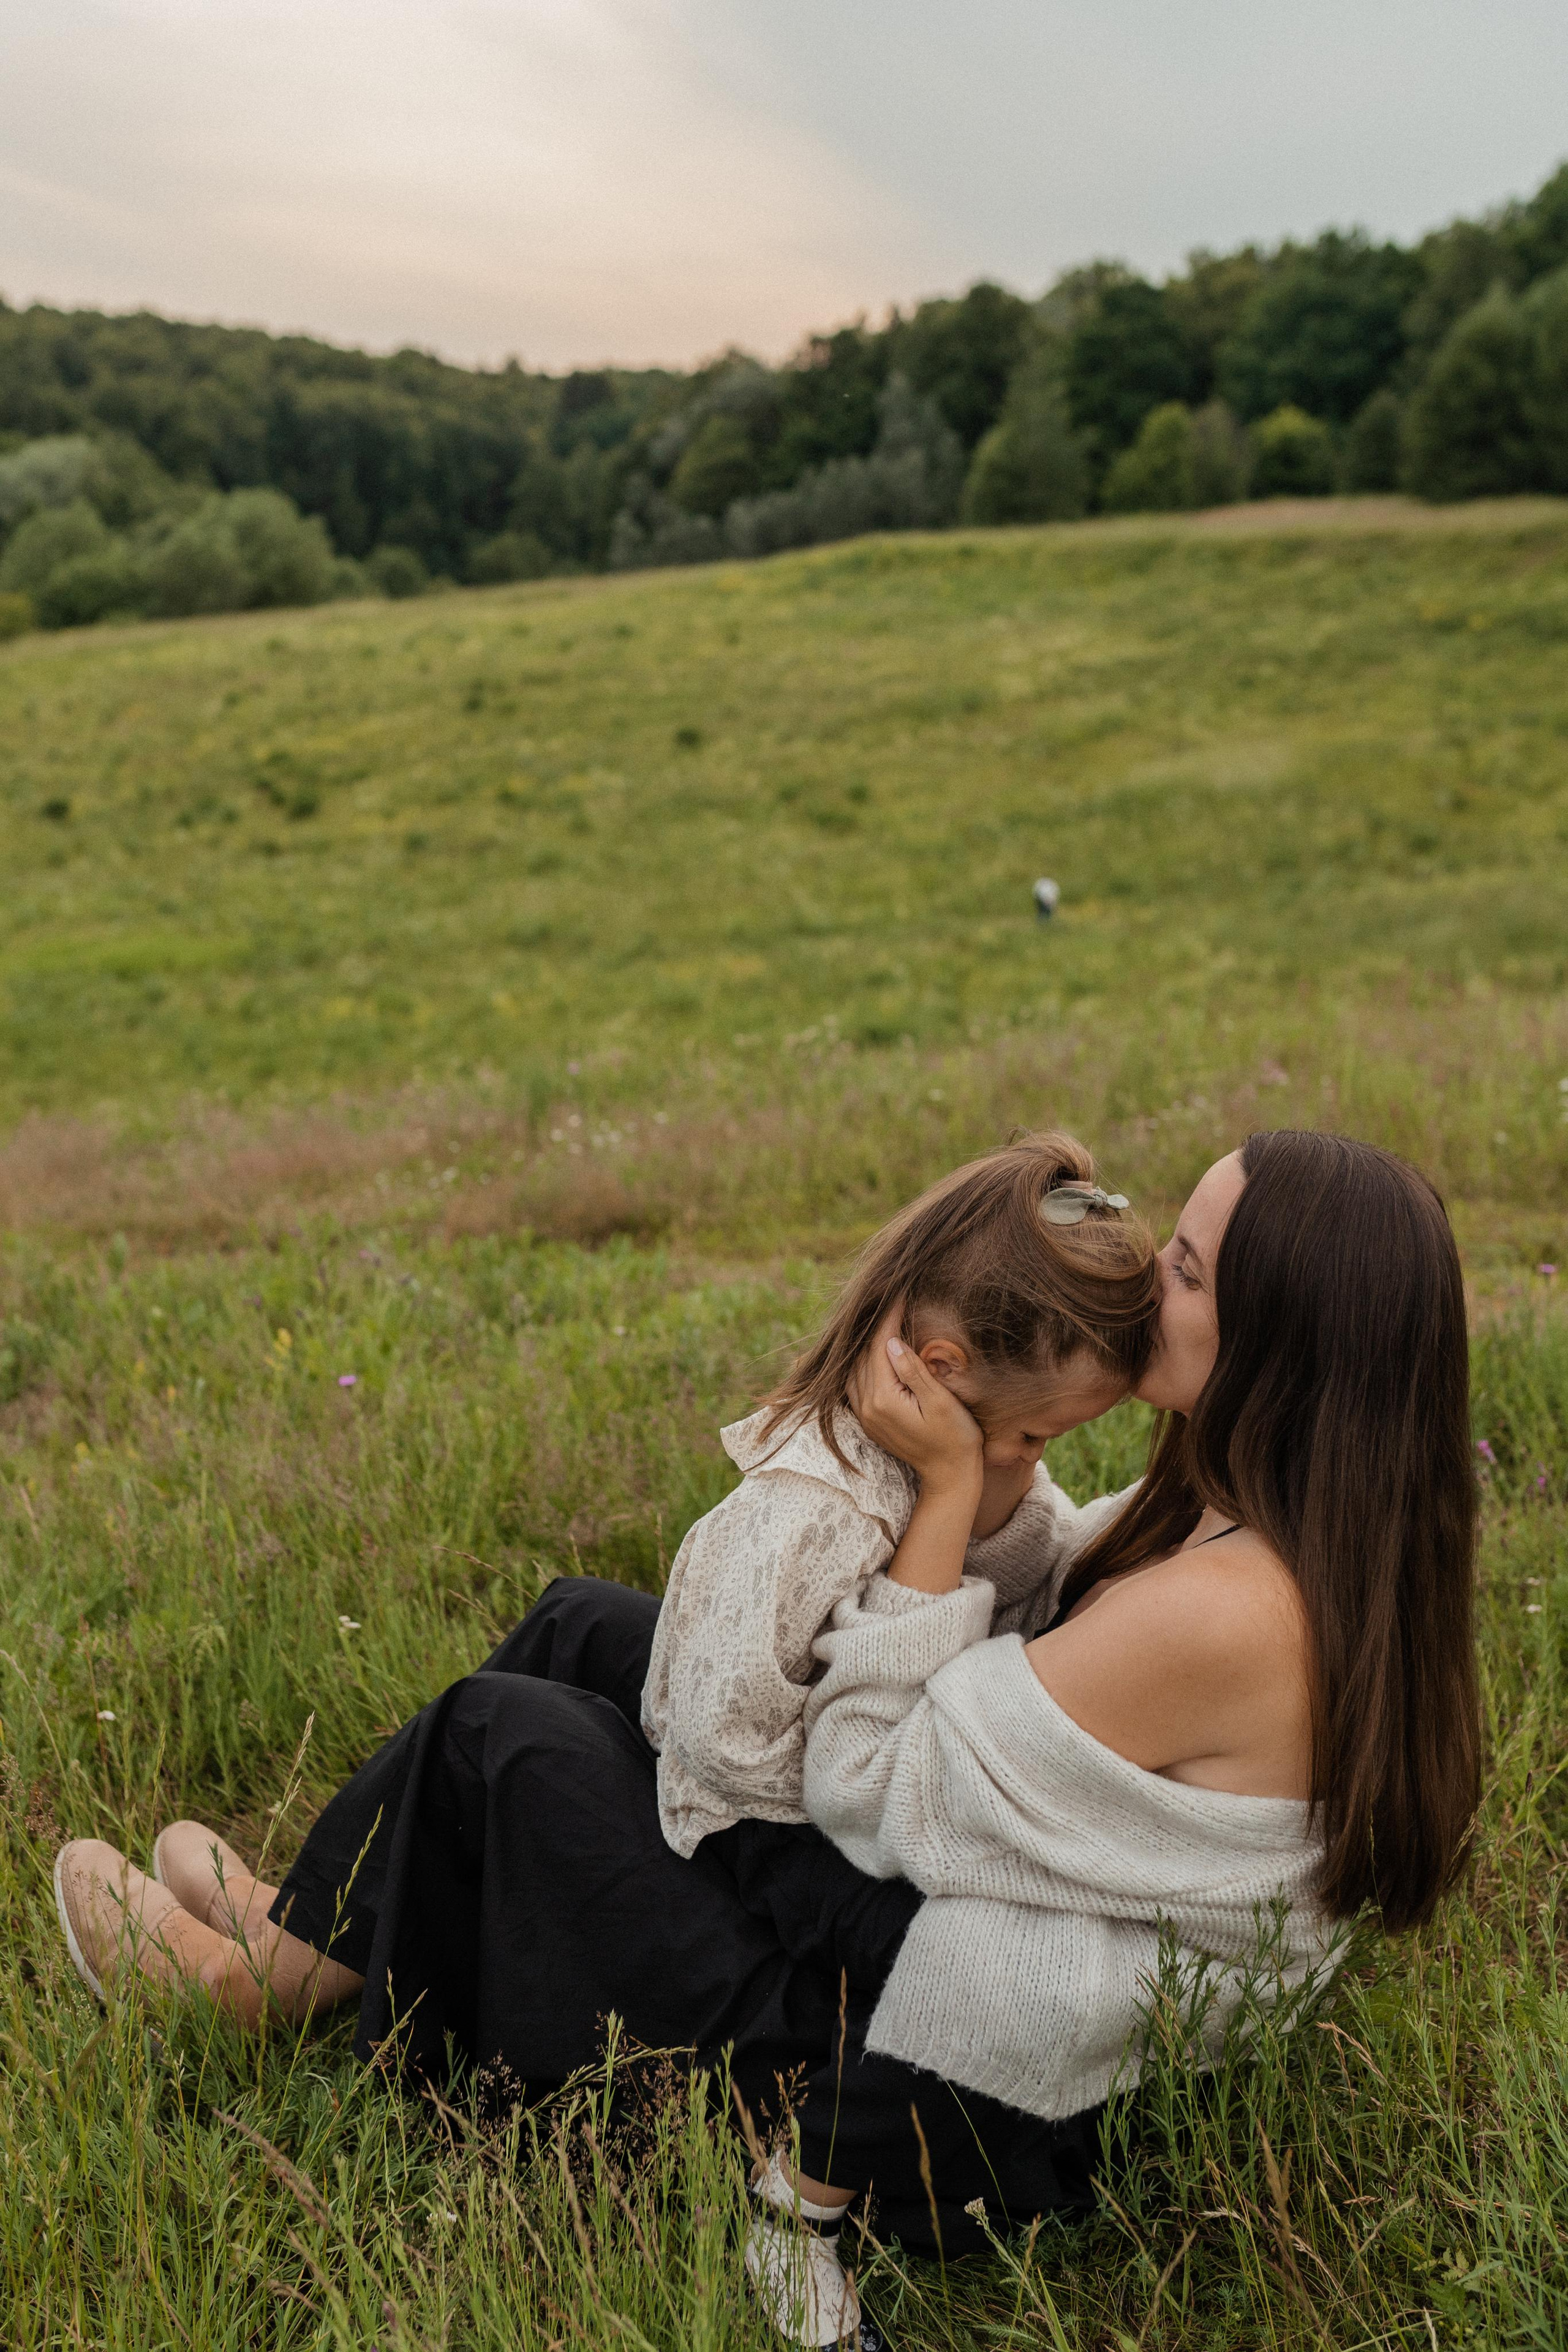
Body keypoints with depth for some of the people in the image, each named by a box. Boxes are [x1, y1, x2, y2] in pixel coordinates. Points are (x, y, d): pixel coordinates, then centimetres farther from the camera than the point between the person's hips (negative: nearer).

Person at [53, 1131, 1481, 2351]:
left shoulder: (1220, 1616, -32)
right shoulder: (1325, 1538, -4)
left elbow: (870, 1796, -22)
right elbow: (1069, 1610, 12)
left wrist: (943, 1488, -22)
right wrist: (984, 1456, -1)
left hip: (931, 2105, -9)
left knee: (504, 1730, 1)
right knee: (581, 1630, 12)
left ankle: (276, 1972, 30)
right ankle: (317, 1926, 31)